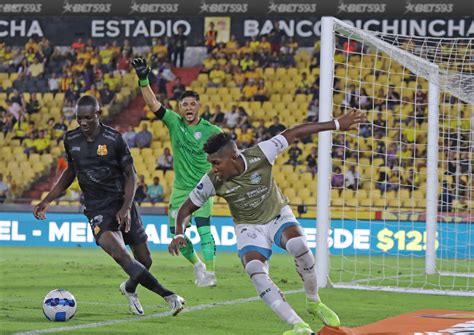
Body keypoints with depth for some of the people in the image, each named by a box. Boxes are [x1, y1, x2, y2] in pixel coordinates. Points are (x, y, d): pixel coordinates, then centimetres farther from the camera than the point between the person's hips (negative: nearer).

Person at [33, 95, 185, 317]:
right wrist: (47, 201, 13)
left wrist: (126, 207, -15)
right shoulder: (71, 140, 2)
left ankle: (129, 288, 40)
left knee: (144, 261, 4)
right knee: (118, 252, -26)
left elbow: (131, 174, -3)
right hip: (97, 209, 0)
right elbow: (70, 173, 18)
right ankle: (168, 295, -24)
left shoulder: (114, 138, -9)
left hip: (122, 204, 0)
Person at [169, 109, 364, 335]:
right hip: (249, 228, 0)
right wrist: (179, 234, -26)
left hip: (279, 216, 0)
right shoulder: (212, 181, -21)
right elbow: (187, 208, -6)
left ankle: (314, 303, -5)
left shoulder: (259, 155, -26)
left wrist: (337, 124, -13)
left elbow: (294, 133, -16)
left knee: (299, 247, -31)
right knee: (256, 273, -27)